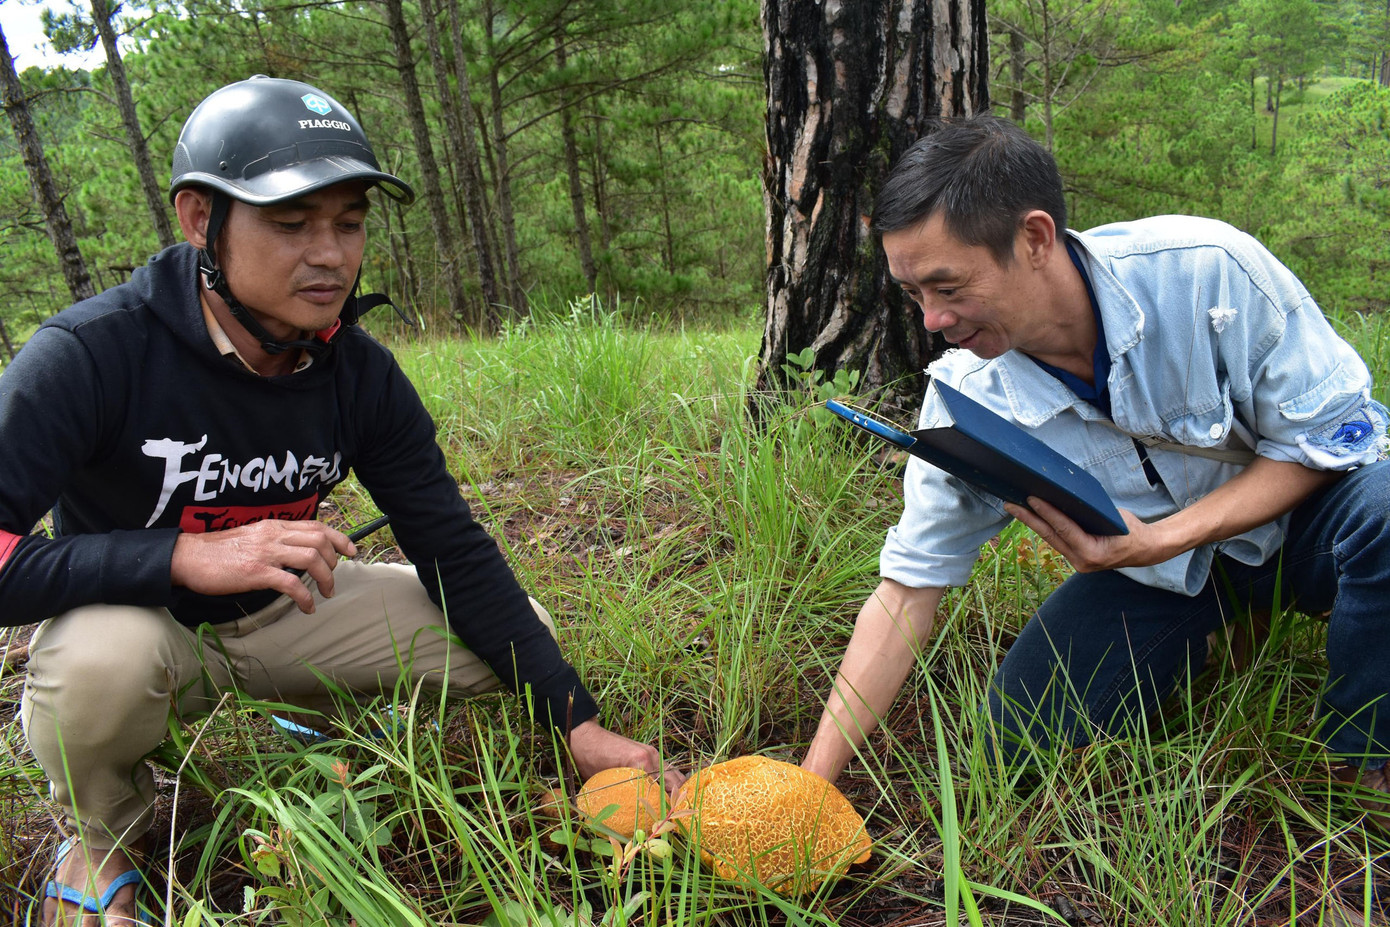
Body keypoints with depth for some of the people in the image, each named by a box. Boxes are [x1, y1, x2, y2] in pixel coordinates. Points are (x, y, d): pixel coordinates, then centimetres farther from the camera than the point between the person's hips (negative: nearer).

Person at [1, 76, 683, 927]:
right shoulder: (93, 354, -26)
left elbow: (455, 549, -10)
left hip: (282, 614, 4)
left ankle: (326, 714, 19)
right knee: (101, 659, -39)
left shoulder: (361, 374, -13)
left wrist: (578, 723, -15)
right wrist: (186, 555, -43)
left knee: (516, 637, -8)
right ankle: (101, 839, -4)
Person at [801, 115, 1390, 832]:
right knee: (1024, 738, -13)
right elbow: (905, 593, -15)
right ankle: (1200, 637, 16)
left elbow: (1328, 437, -18)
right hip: (1153, 563, 2)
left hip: (1302, 510, -2)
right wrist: (808, 788, -19)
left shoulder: (1205, 268, -29)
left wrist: (1161, 539, -33)